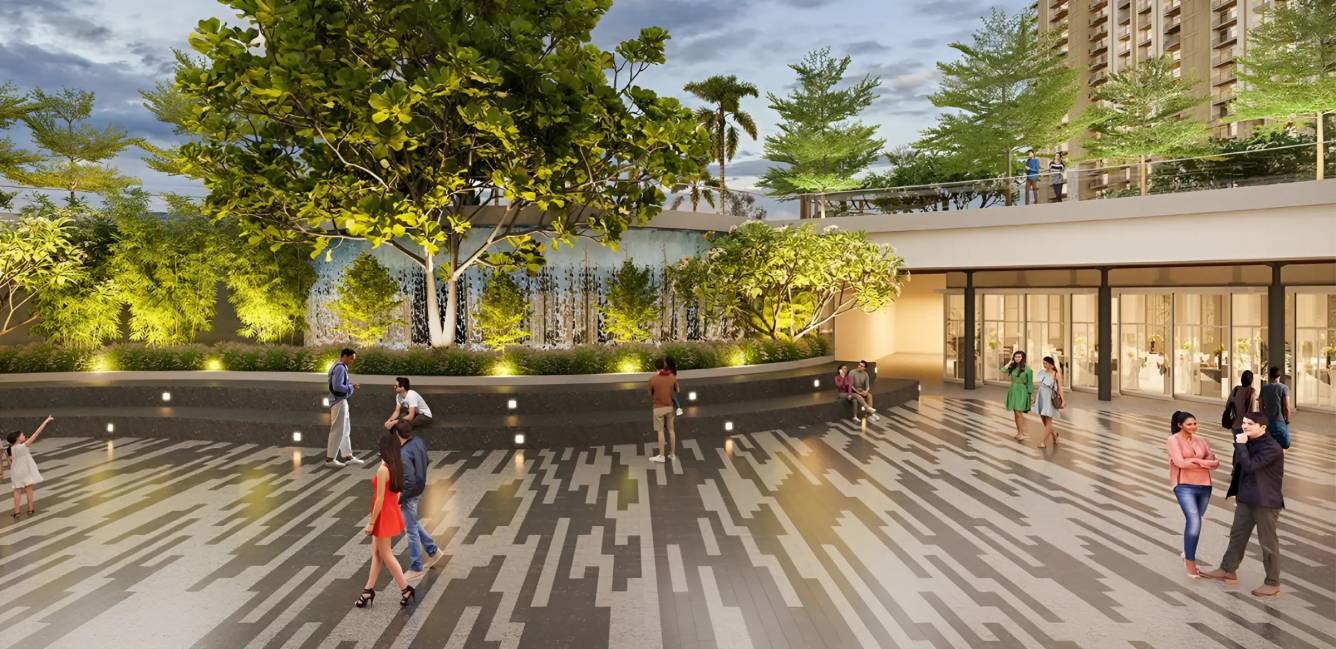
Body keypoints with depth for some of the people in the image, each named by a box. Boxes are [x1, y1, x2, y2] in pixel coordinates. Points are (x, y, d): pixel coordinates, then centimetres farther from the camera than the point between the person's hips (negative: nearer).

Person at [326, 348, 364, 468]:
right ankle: (330, 459, 2)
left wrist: (350, 387, 4)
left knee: (346, 430, 15)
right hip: (339, 402, -10)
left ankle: (348, 456, 23)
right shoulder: (340, 368, -17)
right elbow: (337, 386, -25)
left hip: (341, 401, 10)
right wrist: (351, 387, -13)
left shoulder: (340, 367, 14)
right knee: (337, 431, -4)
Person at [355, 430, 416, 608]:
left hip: (384, 515, -8)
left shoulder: (383, 469, -24)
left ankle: (406, 589, 12)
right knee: (376, 553, 18)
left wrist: (371, 523, -14)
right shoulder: (397, 466, 0)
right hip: (392, 512, 8)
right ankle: (369, 590, 27)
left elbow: (380, 499, -22)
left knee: (386, 555, 6)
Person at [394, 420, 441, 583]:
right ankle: (433, 551, 34)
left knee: (411, 530, 5)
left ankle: (416, 569, 16)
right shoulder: (419, 441, -4)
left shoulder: (404, 453, -28)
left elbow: (409, 481, -28)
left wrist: (399, 499, -18)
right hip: (419, 489, 9)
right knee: (412, 524, 26)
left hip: (410, 494, -9)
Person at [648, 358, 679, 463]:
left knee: (660, 431, 2)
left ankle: (661, 456, 6)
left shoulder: (652, 379, -14)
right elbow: (677, 391, 9)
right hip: (669, 407, 4)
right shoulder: (672, 377, -5)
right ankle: (672, 454, 18)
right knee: (671, 430, 12)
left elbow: (650, 394, 0)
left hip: (658, 407, -4)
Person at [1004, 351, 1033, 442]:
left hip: (1022, 392, -5)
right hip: (1013, 391, 5)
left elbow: (1030, 383, -3)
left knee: (1019, 413, -12)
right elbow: (1003, 371, -10)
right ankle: (1019, 432, 17)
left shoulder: (1027, 369, -6)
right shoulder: (1012, 367, 7)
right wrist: (1011, 361, -3)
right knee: (1015, 414, 9)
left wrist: (1030, 396, -6)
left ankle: (1022, 434, -6)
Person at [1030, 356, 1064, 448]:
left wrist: (1062, 400, -15)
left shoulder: (1057, 374, -7)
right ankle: (1054, 434, 36)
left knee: (1048, 422, -1)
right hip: (1041, 398, 6)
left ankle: (1044, 442, 2)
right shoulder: (1042, 372, 7)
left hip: (1050, 399, -6)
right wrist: (1034, 397, 16)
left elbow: (1060, 388, -8)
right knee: (1043, 421, 11)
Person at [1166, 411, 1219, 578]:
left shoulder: (1200, 440, 11)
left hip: (1204, 486, 5)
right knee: (1194, 522, -15)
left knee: (1195, 522, 14)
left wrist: (1196, 460, -12)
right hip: (1184, 486, -5)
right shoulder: (1173, 440, -5)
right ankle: (1190, 561, -2)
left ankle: (1188, 554, 33)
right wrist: (1204, 463, -5)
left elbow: (1215, 462, 5)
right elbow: (1180, 463, -16)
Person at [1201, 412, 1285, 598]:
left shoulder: (1272, 448, -19)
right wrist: (1238, 495, 21)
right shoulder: (1248, 442, 7)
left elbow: (1249, 466, -28)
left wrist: (1240, 445, -22)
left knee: (1268, 542, 4)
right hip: (1246, 499, 8)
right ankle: (1228, 571, 28)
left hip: (1266, 501, -8)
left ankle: (1273, 584, 17)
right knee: (1237, 534, 16)